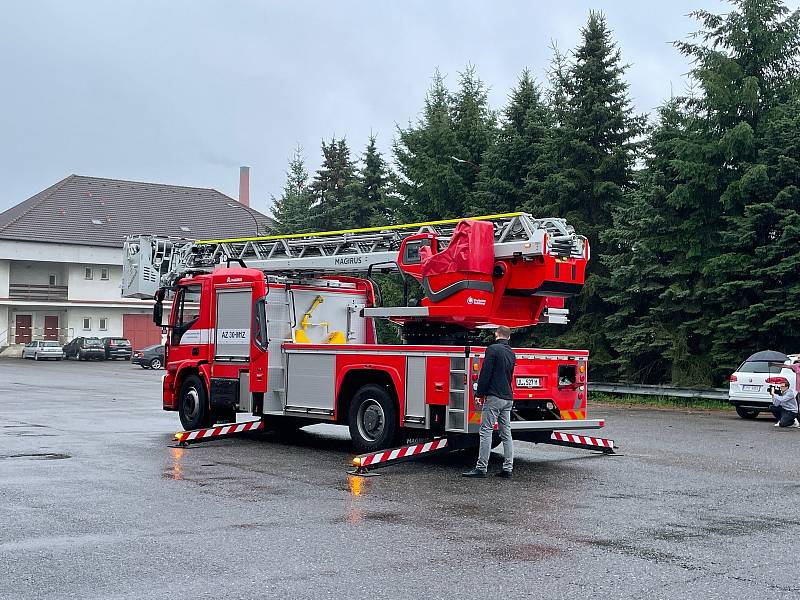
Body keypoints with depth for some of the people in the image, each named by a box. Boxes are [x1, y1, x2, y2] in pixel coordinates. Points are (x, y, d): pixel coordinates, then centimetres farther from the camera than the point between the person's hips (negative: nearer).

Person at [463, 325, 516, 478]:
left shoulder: (493, 349, -9)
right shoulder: (511, 353, 15)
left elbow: (485, 374, -13)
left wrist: (479, 394, -9)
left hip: (494, 397, -8)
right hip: (508, 398, 8)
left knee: (486, 431, -6)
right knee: (506, 434, 8)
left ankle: (481, 468, -8)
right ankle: (508, 468, 7)